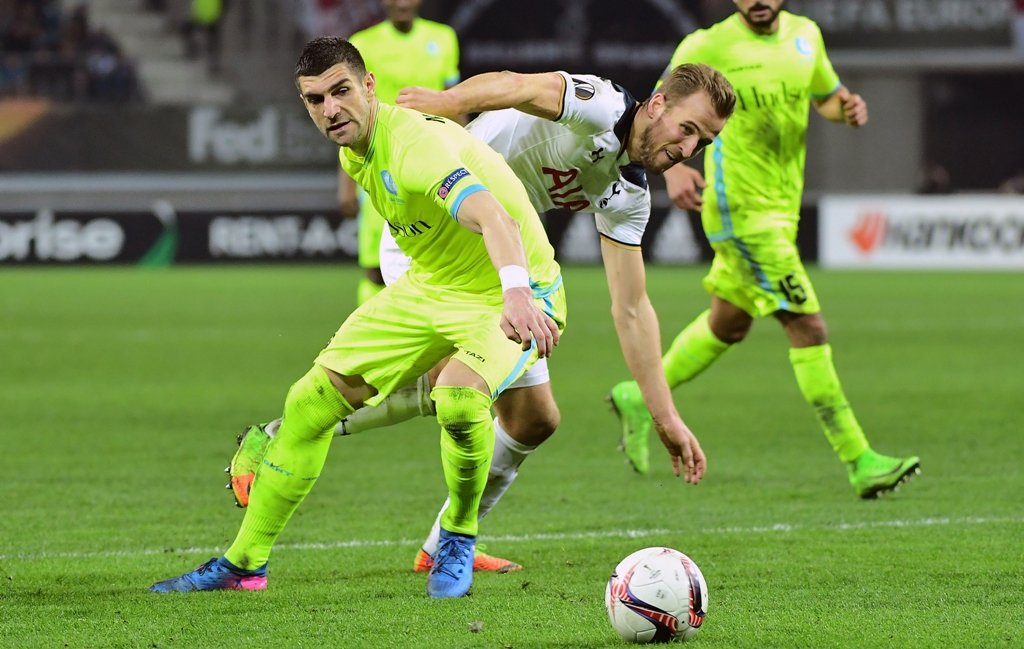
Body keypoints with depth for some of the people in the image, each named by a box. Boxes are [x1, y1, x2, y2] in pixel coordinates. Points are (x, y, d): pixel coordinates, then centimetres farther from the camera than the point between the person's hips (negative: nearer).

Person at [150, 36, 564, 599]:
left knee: (458, 399, -37)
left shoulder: (417, 147, -32)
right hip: (429, 288, 8)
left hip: (513, 295, -8)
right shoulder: (355, 154, -3)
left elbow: (493, 218, -49)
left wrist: (516, 292, -66)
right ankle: (244, 563, 17)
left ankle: (458, 541, -7)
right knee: (311, 401, 2)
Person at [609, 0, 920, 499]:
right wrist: (673, 169, -24)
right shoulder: (708, 47, -11)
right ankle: (859, 462, -12)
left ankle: (641, 398, 42)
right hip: (740, 209, -8)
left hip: (781, 206, 8)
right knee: (808, 327, -13)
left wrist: (848, 108, -1)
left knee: (729, 325, 22)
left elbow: (825, 97, 23)